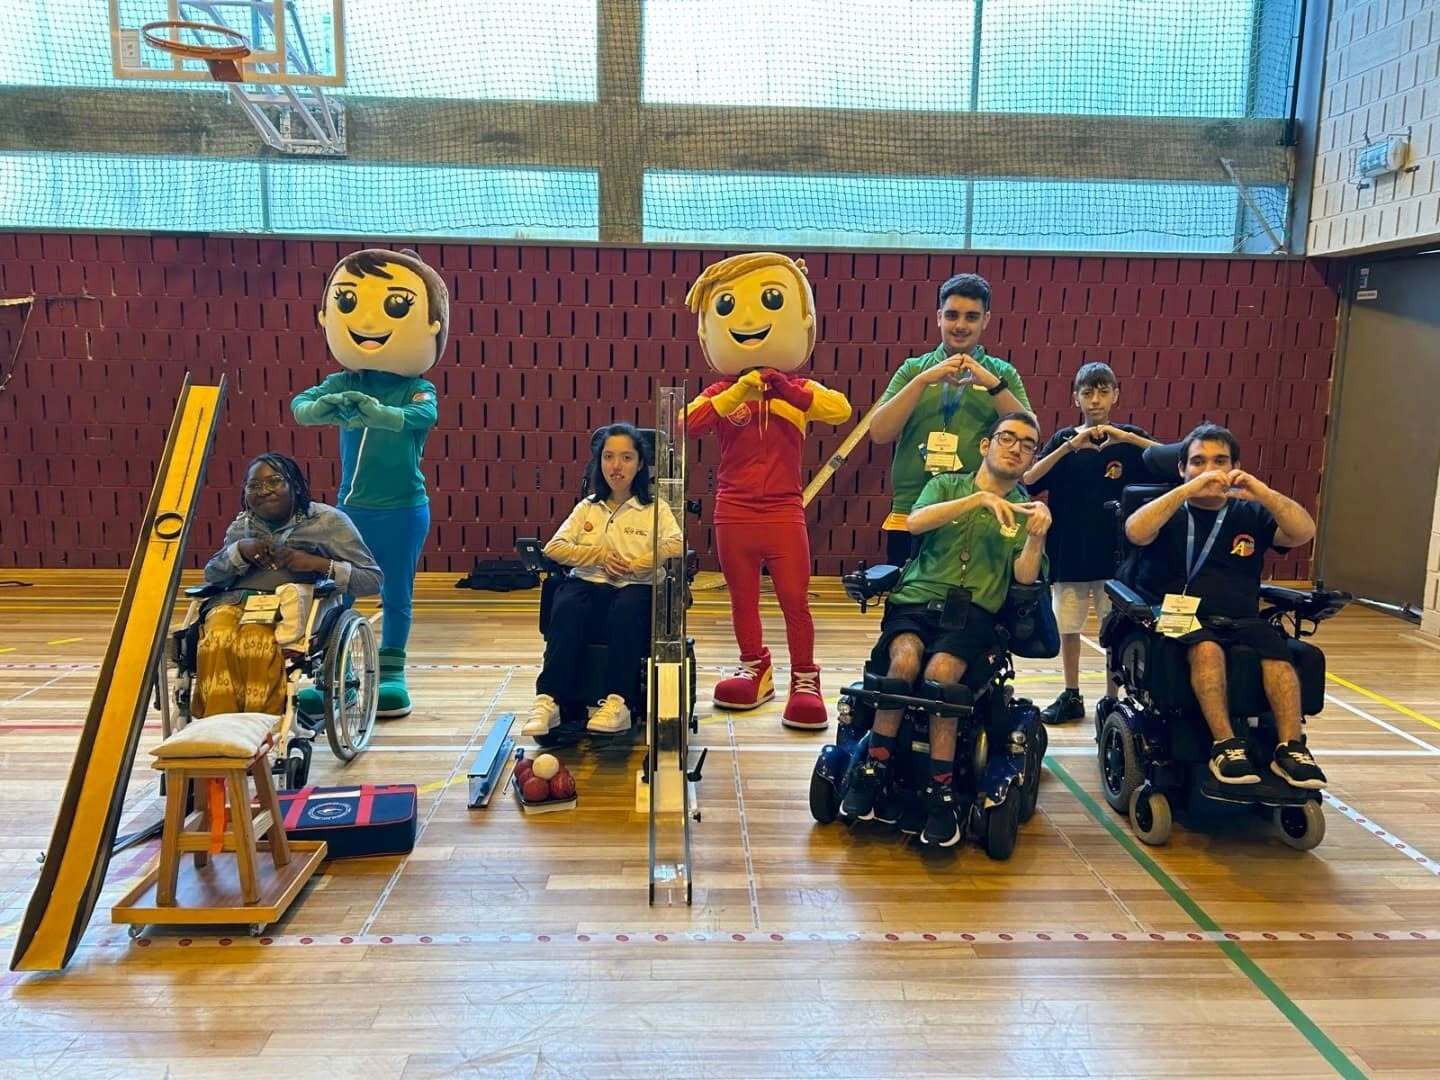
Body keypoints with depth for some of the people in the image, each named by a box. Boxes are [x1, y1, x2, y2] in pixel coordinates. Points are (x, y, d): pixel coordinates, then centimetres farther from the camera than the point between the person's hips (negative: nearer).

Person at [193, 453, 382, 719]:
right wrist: (239, 550, 0)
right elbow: (210, 575, 18)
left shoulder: (327, 521, 7)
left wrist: (319, 564, -11)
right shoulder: (242, 525, 23)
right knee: (218, 639, -32)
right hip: (236, 601, 4)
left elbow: (373, 580, 0)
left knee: (258, 643, -37)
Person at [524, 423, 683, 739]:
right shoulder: (587, 507, 22)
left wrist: (632, 566, -14)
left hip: (634, 588, -2)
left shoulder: (655, 509, 13)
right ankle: (548, 701, -39)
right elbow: (553, 547, 9)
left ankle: (618, 702, -42)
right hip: (587, 584, 2)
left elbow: (676, 547, -7)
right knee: (567, 609, -33)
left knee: (627, 610, -38)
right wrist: (600, 556, -5)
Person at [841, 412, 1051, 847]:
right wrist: (980, 498, -15)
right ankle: (873, 773, -18)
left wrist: (1037, 537, -19)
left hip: (974, 612, 0)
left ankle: (941, 791, -22)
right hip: (917, 598, 0)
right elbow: (915, 522, -8)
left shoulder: (1026, 510, 15)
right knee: (906, 657, -32)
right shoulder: (947, 485, 15)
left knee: (941, 671, -31)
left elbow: (1024, 576, 0)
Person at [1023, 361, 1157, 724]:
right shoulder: (1063, 439, 3)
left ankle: (1113, 701, 15)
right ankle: (1071, 697, 21)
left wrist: (1126, 437, -24)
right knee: (1067, 627, 7)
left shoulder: (1128, 438, 2)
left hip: (1116, 551, -1)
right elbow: (1028, 482, -12)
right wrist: (1070, 446, -22)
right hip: (1069, 550, 1)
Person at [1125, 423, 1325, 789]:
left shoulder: (1249, 514, 18)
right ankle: (1225, 745, -35)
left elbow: (1304, 532, 1)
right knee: (1207, 647, -35)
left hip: (1241, 622, 3)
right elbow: (1136, 531, -11)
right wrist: (1188, 490, -16)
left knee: (1276, 647, -29)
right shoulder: (1169, 512, 12)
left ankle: (1290, 748, -28)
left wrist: (1262, 492, -13)